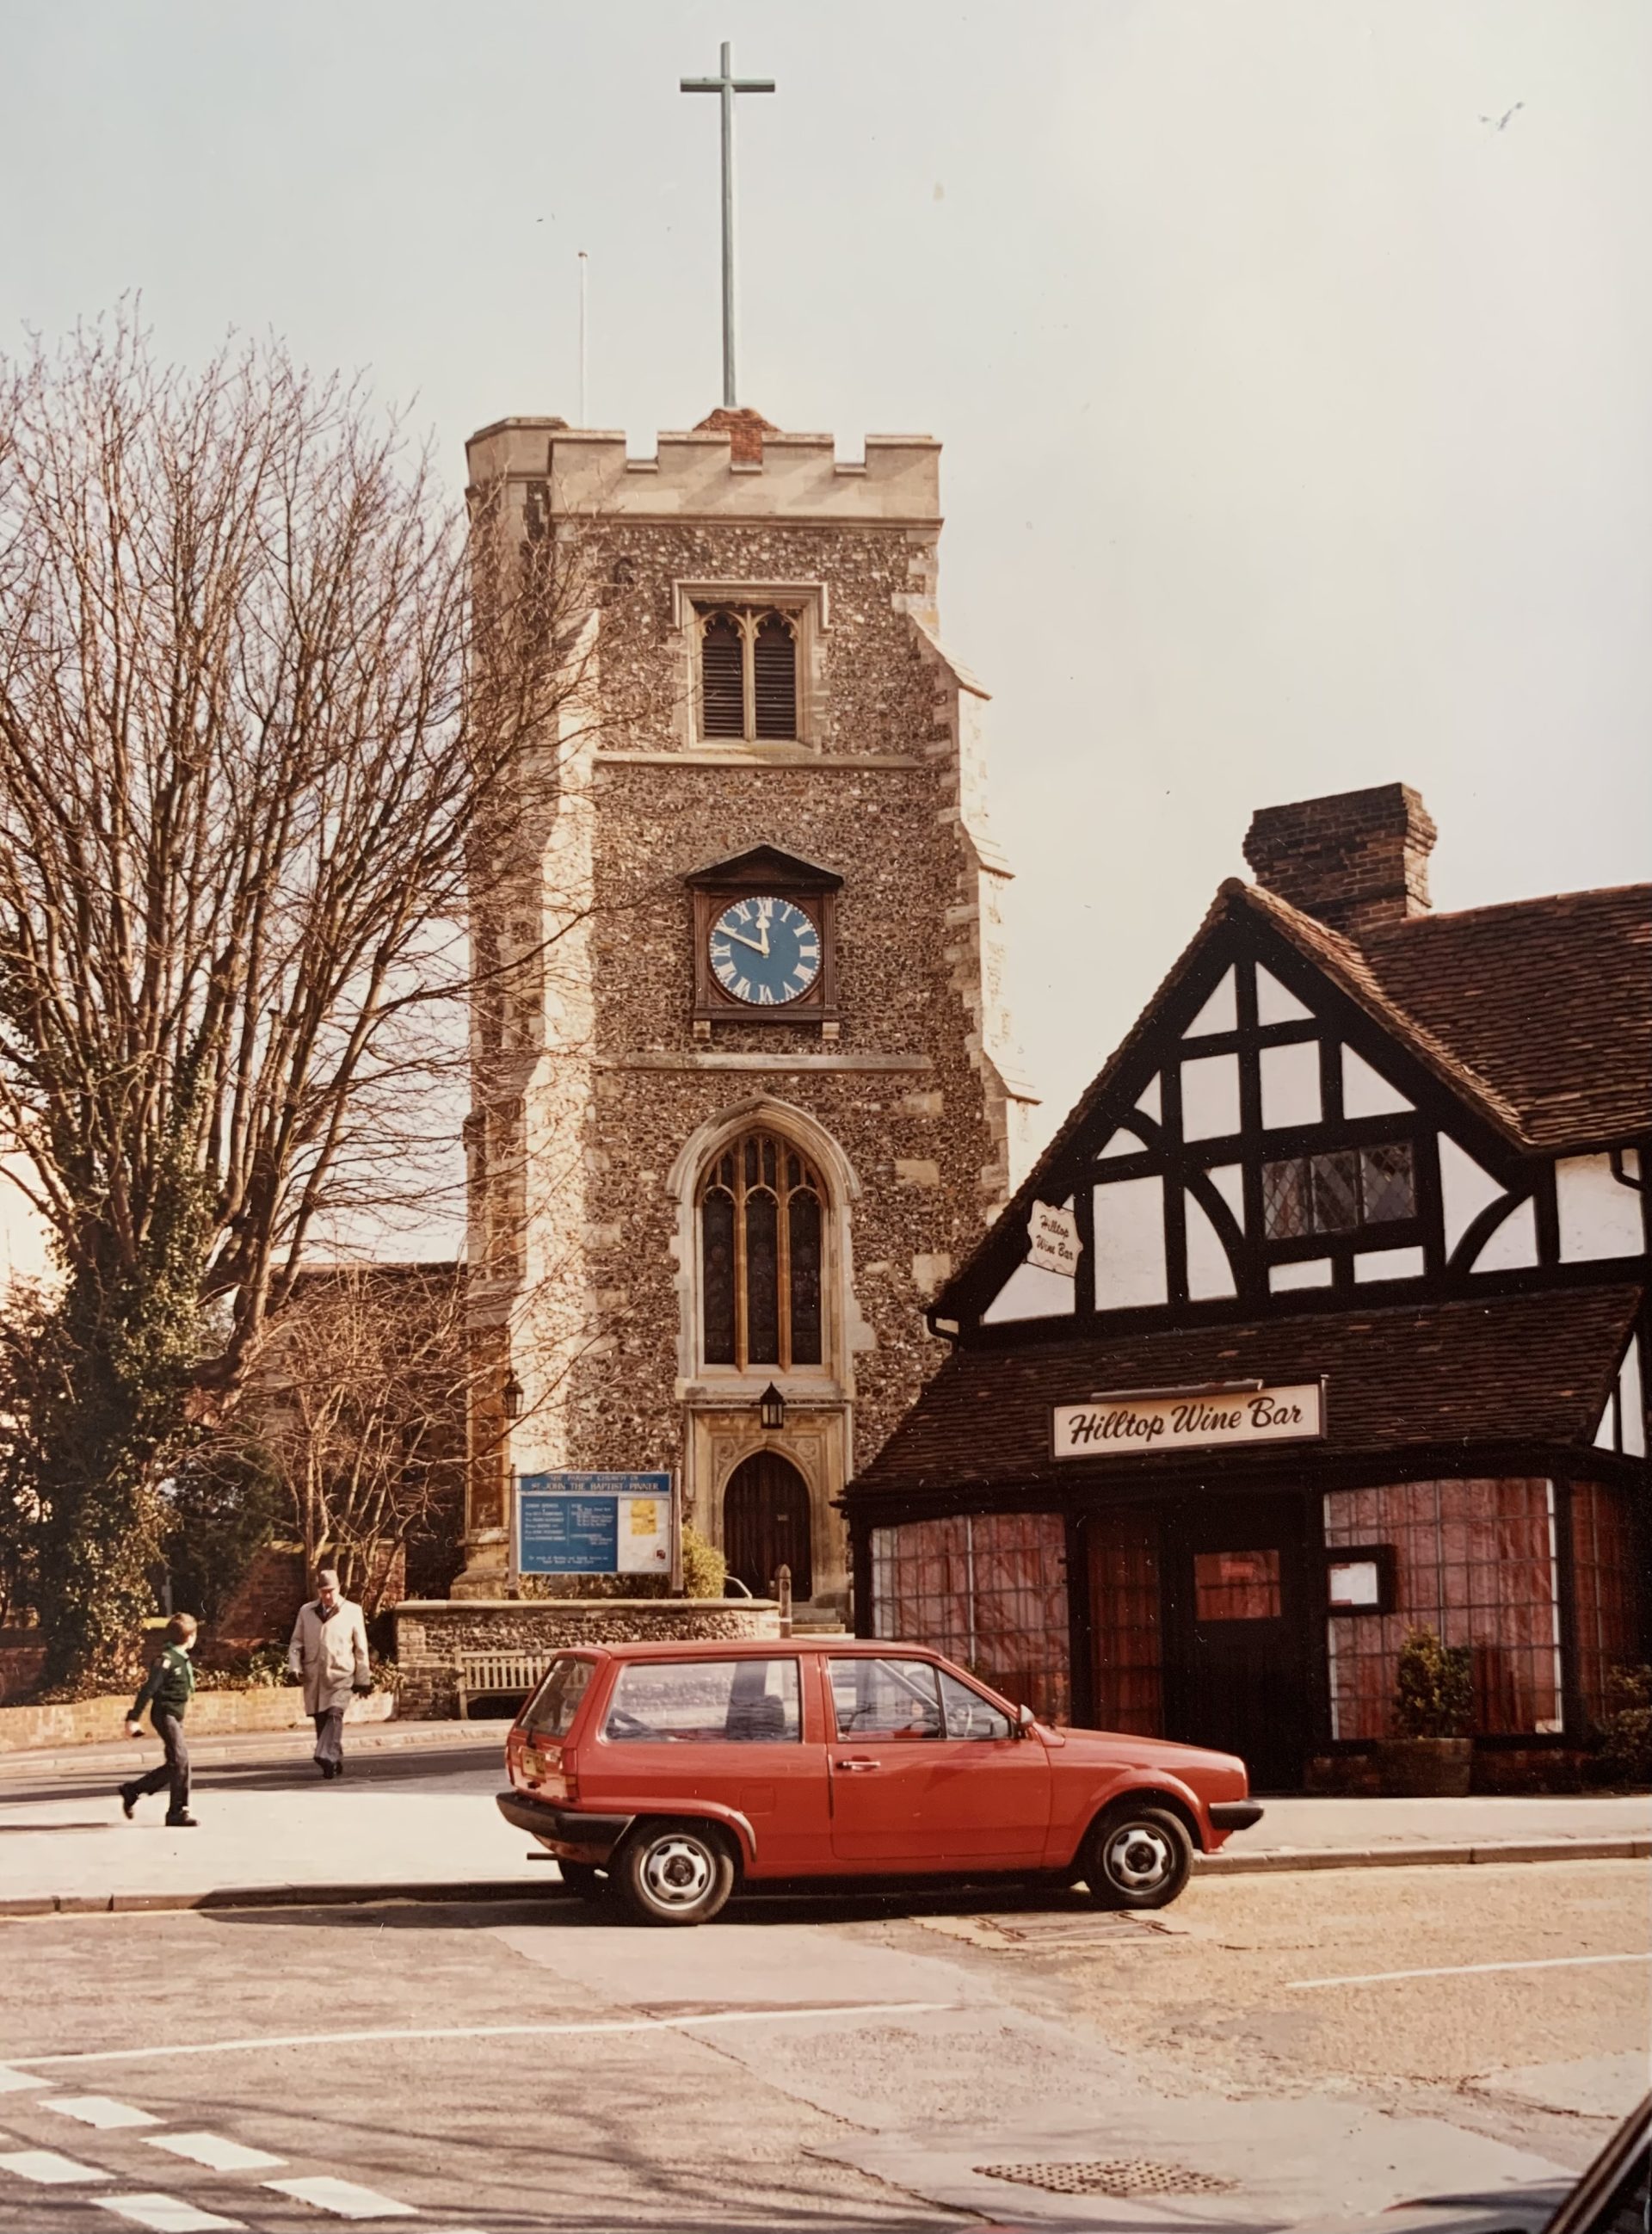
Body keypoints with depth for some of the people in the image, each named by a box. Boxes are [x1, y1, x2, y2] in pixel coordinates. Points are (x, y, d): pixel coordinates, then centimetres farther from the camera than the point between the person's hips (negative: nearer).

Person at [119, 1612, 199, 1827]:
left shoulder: (182, 1659, 13)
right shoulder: (167, 1659, -15)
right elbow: (148, 1689, -18)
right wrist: (134, 1718, -20)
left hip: (175, 1716, 9)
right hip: (165, 1714, -9)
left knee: (175, 1764, 11)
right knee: (180, 1759, -13)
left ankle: (133, 1790, 22)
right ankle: (178, 1811, -9)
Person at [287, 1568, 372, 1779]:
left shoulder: (352, 1612, 5)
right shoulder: (306, 1612, 11)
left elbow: (361, 1649, 8)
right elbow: (296, 1643, 13)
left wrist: (363, 1680, 9)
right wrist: (294, 1667, -4)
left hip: (340, 1676, -3)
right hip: (314, 1677, 3)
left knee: (334, 1715, -20)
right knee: (321, 1721, 5)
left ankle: (327, 1758, -29)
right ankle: (335, 1763, 17)